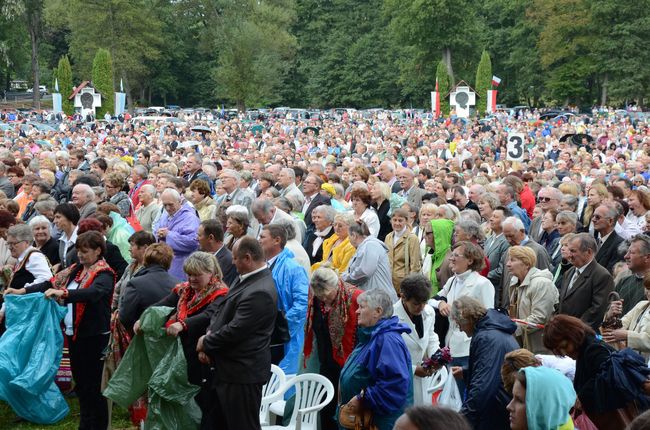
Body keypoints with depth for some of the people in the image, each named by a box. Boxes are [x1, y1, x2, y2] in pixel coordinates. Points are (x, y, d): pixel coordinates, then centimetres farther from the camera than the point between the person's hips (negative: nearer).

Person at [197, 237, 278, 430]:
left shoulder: (260, 292, -25)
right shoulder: (244, 279, 6)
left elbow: (234, 331, -24)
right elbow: (222, 311, 13)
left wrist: (206, 343, -8)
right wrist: (209, 335, -4)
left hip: (242, 373, -10)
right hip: (226, 369, 10)